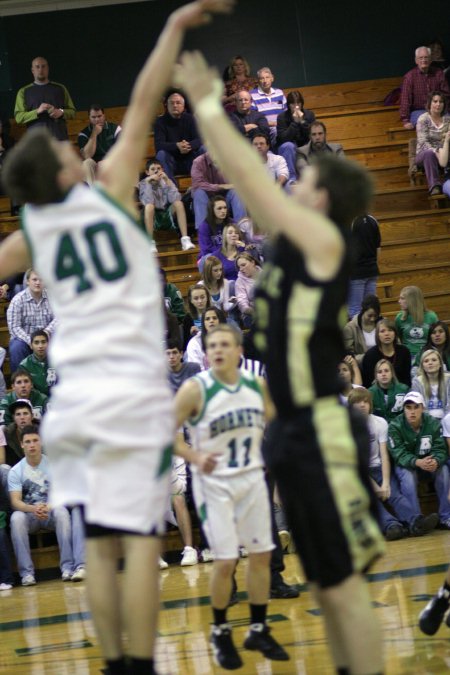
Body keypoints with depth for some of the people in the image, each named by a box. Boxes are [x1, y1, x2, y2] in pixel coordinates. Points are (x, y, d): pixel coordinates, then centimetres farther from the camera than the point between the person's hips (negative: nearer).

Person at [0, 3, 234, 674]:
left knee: (101, 544, 8)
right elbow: (143, 101, -2)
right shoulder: (109, 187, -3)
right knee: (139, 540, -5)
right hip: (132, 392, -5)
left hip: (75, 395, 5)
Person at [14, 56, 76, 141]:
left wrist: (61, 112, -7)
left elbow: (72, 111, 16)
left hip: (60, 138, 2)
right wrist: (37, 112, -14)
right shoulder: (24, 92, 11)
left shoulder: (60, 88, 15)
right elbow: (18, 117, 2)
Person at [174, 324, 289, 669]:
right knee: (225, 560, -7)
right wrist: (195, 458, -25)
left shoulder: (258, 386, -1)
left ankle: (258, 630, 19)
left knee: (261, 554, 5)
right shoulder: (195, 389, -15)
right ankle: (221, 634, 12)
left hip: (252, 478, 4)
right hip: (215, 482, -4)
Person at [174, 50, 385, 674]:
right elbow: (245, 179, 17)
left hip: (323, 433, -9)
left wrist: (209, 108, -2)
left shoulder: (324, 241, -10)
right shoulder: (294, 242, 12)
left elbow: (250, 175, -11)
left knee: (345, 586, -6)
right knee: (327, 586, 14)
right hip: (297, 434, 9)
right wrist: (203, 108, 18)